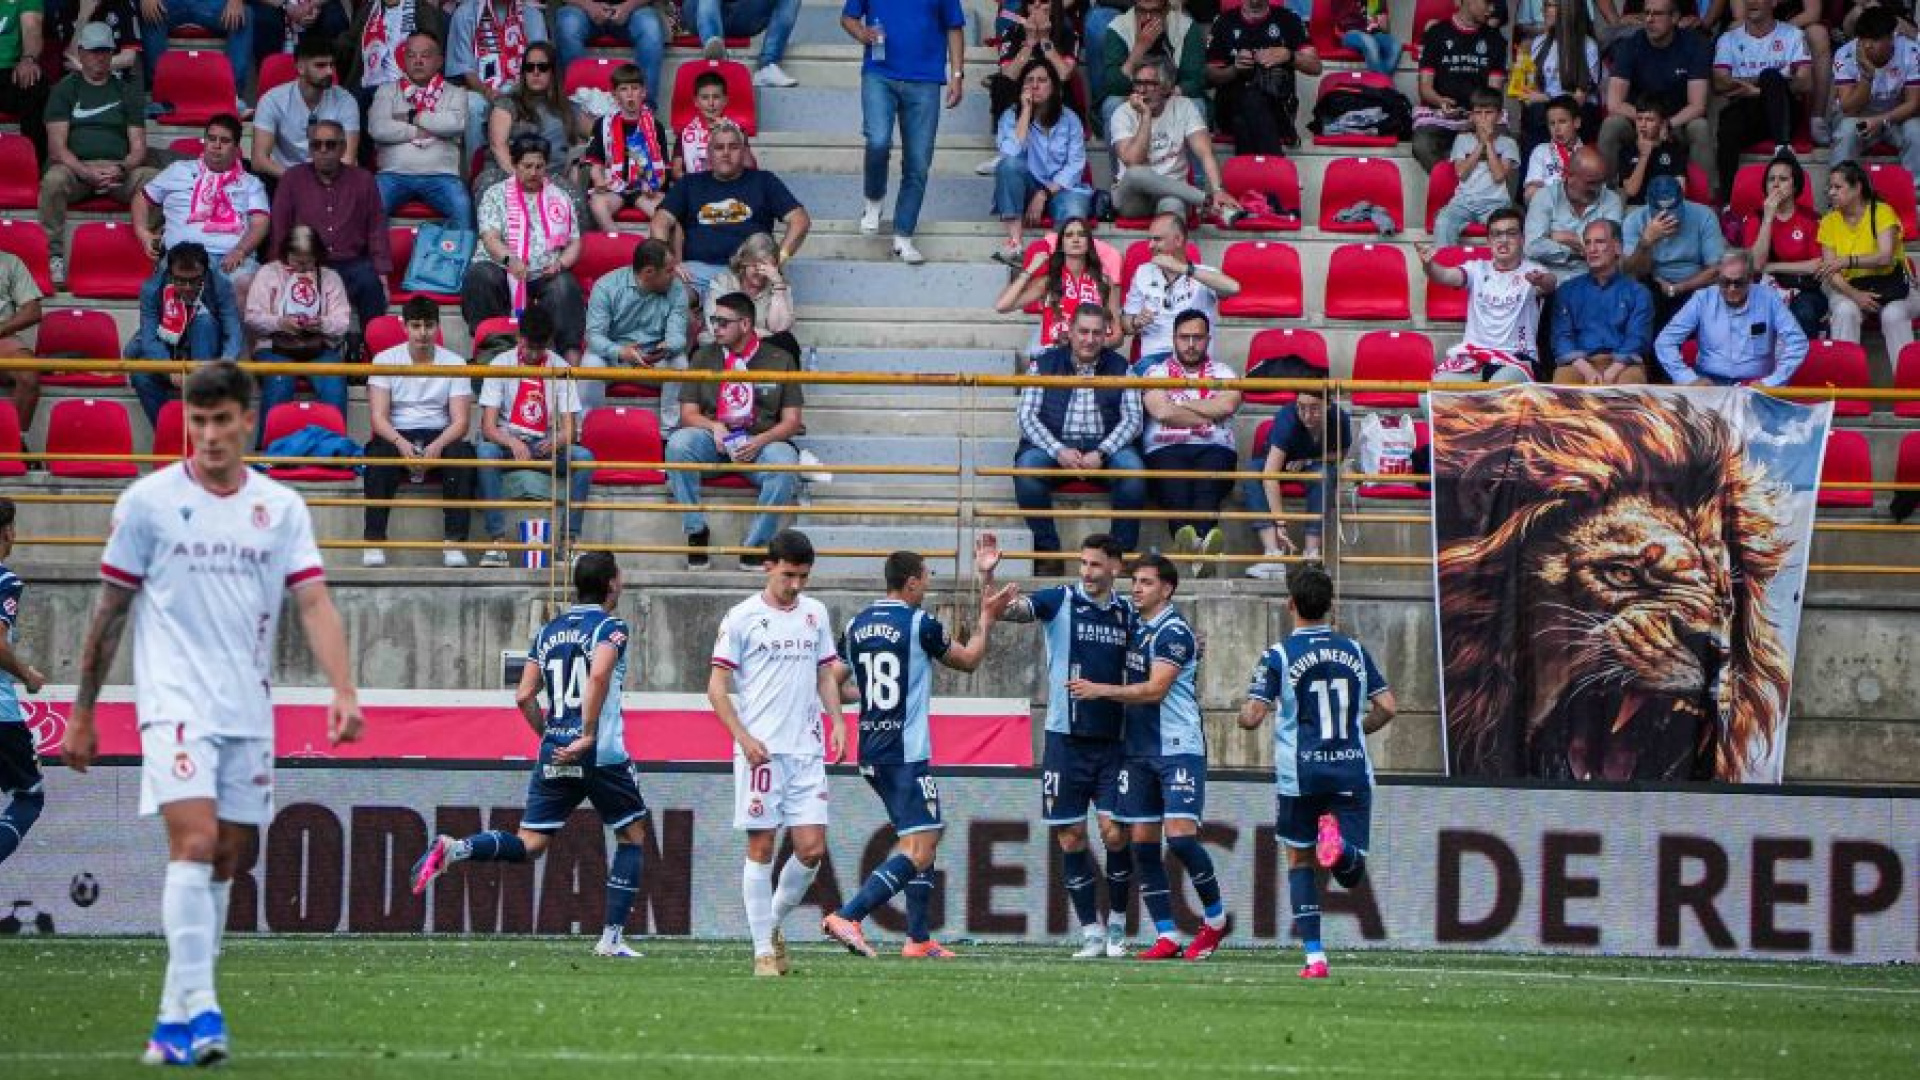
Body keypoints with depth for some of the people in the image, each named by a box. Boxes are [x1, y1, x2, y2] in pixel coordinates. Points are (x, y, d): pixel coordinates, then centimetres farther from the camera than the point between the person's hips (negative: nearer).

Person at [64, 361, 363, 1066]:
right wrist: (81, 714, 6)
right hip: (175, 703, -4)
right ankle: (199, 1008, -26)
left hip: (249, 714, 4)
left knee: (227, 859, 5)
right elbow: (110, 611, 5)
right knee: (195, 842, -20)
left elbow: (314, 604, 1)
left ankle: (174, 1021, 13)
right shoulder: (150, 500, 1)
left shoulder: (281, 507, 8)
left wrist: (343, 692, -14)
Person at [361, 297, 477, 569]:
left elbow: (461, 421, -5)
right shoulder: (386, 360, 1)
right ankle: (373, 543, -34)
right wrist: (401, 444, -27)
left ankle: (454, 544, -31)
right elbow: (377, 416, -7)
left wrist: (437, 447, -25)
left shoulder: (453, 363, 3)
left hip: (440, 437, 1)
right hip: (396, 435, -1)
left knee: (462, 454, -32)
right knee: (378, 455, -35)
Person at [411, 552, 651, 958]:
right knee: (633, 835, 13)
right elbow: (599, 674, -23)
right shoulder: (612, 627, -4)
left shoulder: (549, 631, 15)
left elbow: (525, 696, 11)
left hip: (553, 755, 5)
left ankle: (453, 849, -22)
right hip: (601, 755, -5)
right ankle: (612, 937, 8)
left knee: (528, 845, 4)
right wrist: (587, 736, -19)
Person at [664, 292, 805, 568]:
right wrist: (713, 427, -14)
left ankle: (756, 543, -22)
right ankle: (695, 530, -21)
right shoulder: (704, 357, 13)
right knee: (678, 444, -31)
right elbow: (688, 414, 9)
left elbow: (791, 421, 3)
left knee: (785, 467, -36)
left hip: (762, 440, -2)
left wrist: (759, 442, -16)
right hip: (715, 440, 2)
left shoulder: (780, 360, 8)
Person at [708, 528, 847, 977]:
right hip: (760, 751, -4)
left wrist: (837, 721, 4)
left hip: (807, 752, 4)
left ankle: (774, 922, 20)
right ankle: (764, 950, 2)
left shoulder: (815, 614, 12)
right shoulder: (742, 617, -2)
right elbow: (716, 688, -2)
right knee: (761, 847, -3)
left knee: (812, 848, -3)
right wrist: (744, 738, -13)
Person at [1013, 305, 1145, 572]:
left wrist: (1101, 454, -15)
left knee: (1131, 469, -32)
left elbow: (1132, 418, 3)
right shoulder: (1045, 365, 10)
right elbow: (1026, 416, 2)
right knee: (1027, 466, -32)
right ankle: (1048, 553, -23)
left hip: (1105, 445, 0)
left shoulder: (1119, 367, 11)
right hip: (1054, 444, 0)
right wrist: (1058, 451, -15)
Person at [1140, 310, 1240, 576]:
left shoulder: (1222, 373, 23)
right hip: (1166, 448, 0)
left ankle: (1201, 541, -64)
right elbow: (1162, 412, -1)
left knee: (1209, 476, -36)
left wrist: (1180, 405, 5)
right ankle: (1186, 535, -66)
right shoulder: (1157, 373, 19)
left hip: (1214, 448, 0)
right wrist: (1208, 416, 5)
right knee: (1174, 478, -37)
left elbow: (1227, 405, 0)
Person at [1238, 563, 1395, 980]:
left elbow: (1251, 717, -9)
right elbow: (1386, 707, 3)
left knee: (1299, 860, 14)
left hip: (1300, 776, -2)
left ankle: (1315, 956, 4)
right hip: (1352, 771, 2)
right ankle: (1339, 844, -33)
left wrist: (1246, 713, 15)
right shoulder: (1354, 651, 7)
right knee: (1350, 874, 4)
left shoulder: (1279, 655, -3)